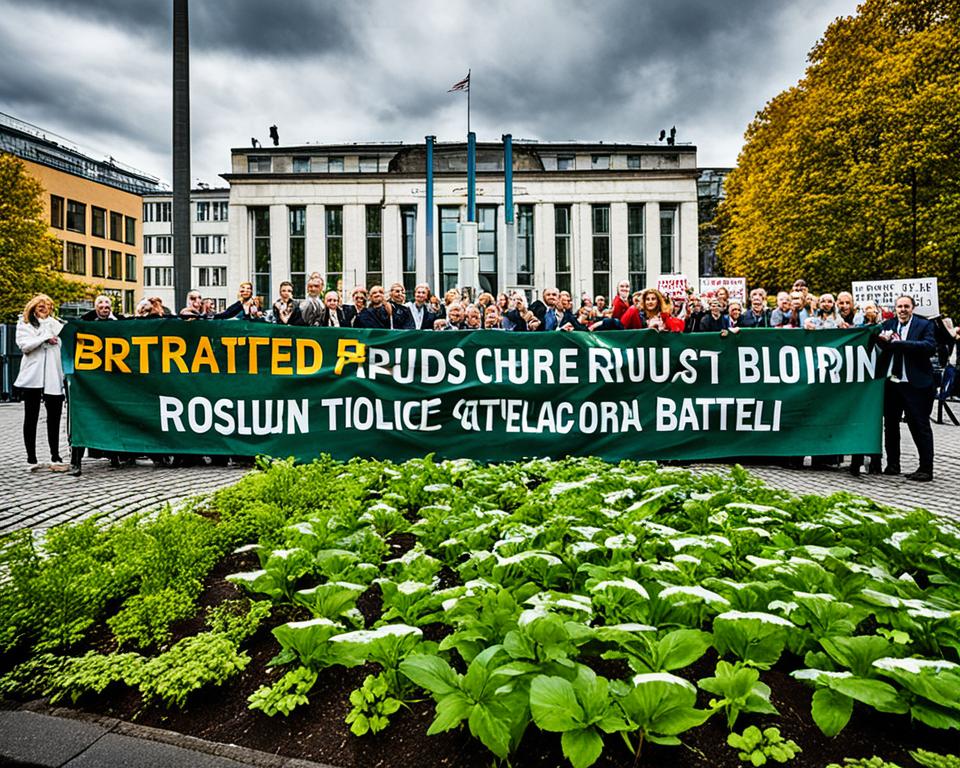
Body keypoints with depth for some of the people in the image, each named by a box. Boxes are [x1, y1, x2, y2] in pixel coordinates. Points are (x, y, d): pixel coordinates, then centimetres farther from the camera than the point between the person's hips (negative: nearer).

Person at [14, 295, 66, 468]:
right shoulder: (24, 324, 11)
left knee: (54, 418, 1)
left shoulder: (56, 324, 20)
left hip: (53, 376, 2)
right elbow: (24, 345, -4)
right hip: (32, 376, -2)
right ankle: (31, 457, 8)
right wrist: (46, 338, -9)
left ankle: (55, 456, 5)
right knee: (31, 417, 4)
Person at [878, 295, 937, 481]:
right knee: (890, 425, 12)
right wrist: (883, 339, -15)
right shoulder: (889, 324, 12)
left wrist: (899, 343, -21)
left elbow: (930, 347, -16)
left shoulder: (924, 325, -1)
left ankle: (926, 469, 6)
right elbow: (881, 346, 7)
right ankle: (892, 464, 24)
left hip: (915, 384, -5)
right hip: (891, 383, 5)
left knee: (920, 427, -1)